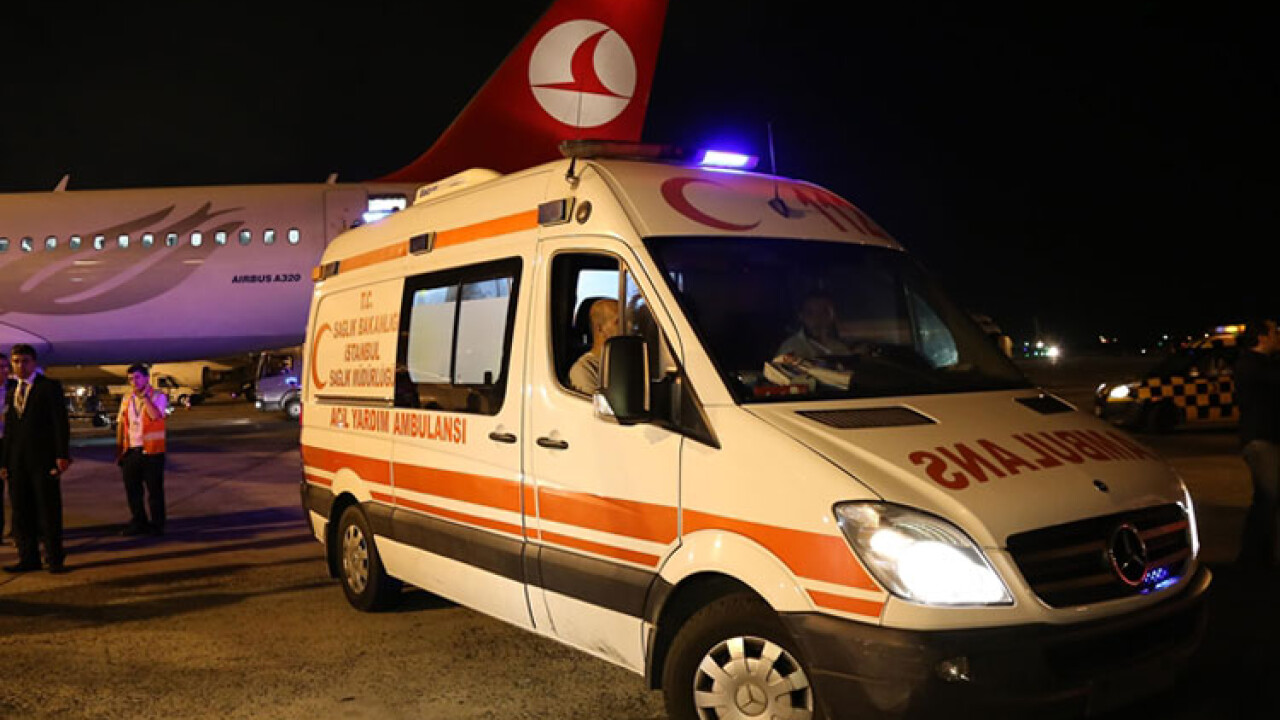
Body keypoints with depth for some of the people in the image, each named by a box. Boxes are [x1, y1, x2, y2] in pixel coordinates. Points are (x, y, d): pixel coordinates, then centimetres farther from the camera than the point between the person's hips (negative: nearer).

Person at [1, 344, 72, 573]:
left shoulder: (50, 387, -2)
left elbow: (61, 422, -7)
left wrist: (62, 455, -14)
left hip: (43, 458, -6)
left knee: (49, 509, -2)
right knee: (22, 511, 7)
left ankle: (55, 558, 4)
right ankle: (28, 558, 15)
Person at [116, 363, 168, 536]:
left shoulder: (158, 396, -5)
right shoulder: (127, 399, 12)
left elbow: (155, 415, -24)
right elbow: (121, 425, 14)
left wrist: (143, 397, -21)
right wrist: (119, 450, 9)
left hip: (151, 451, -5)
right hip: (131, 451, 5)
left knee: (154, 490, 1)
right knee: (132, 490, 11)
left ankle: (157, 525, 10)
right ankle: (138, 523, 24)